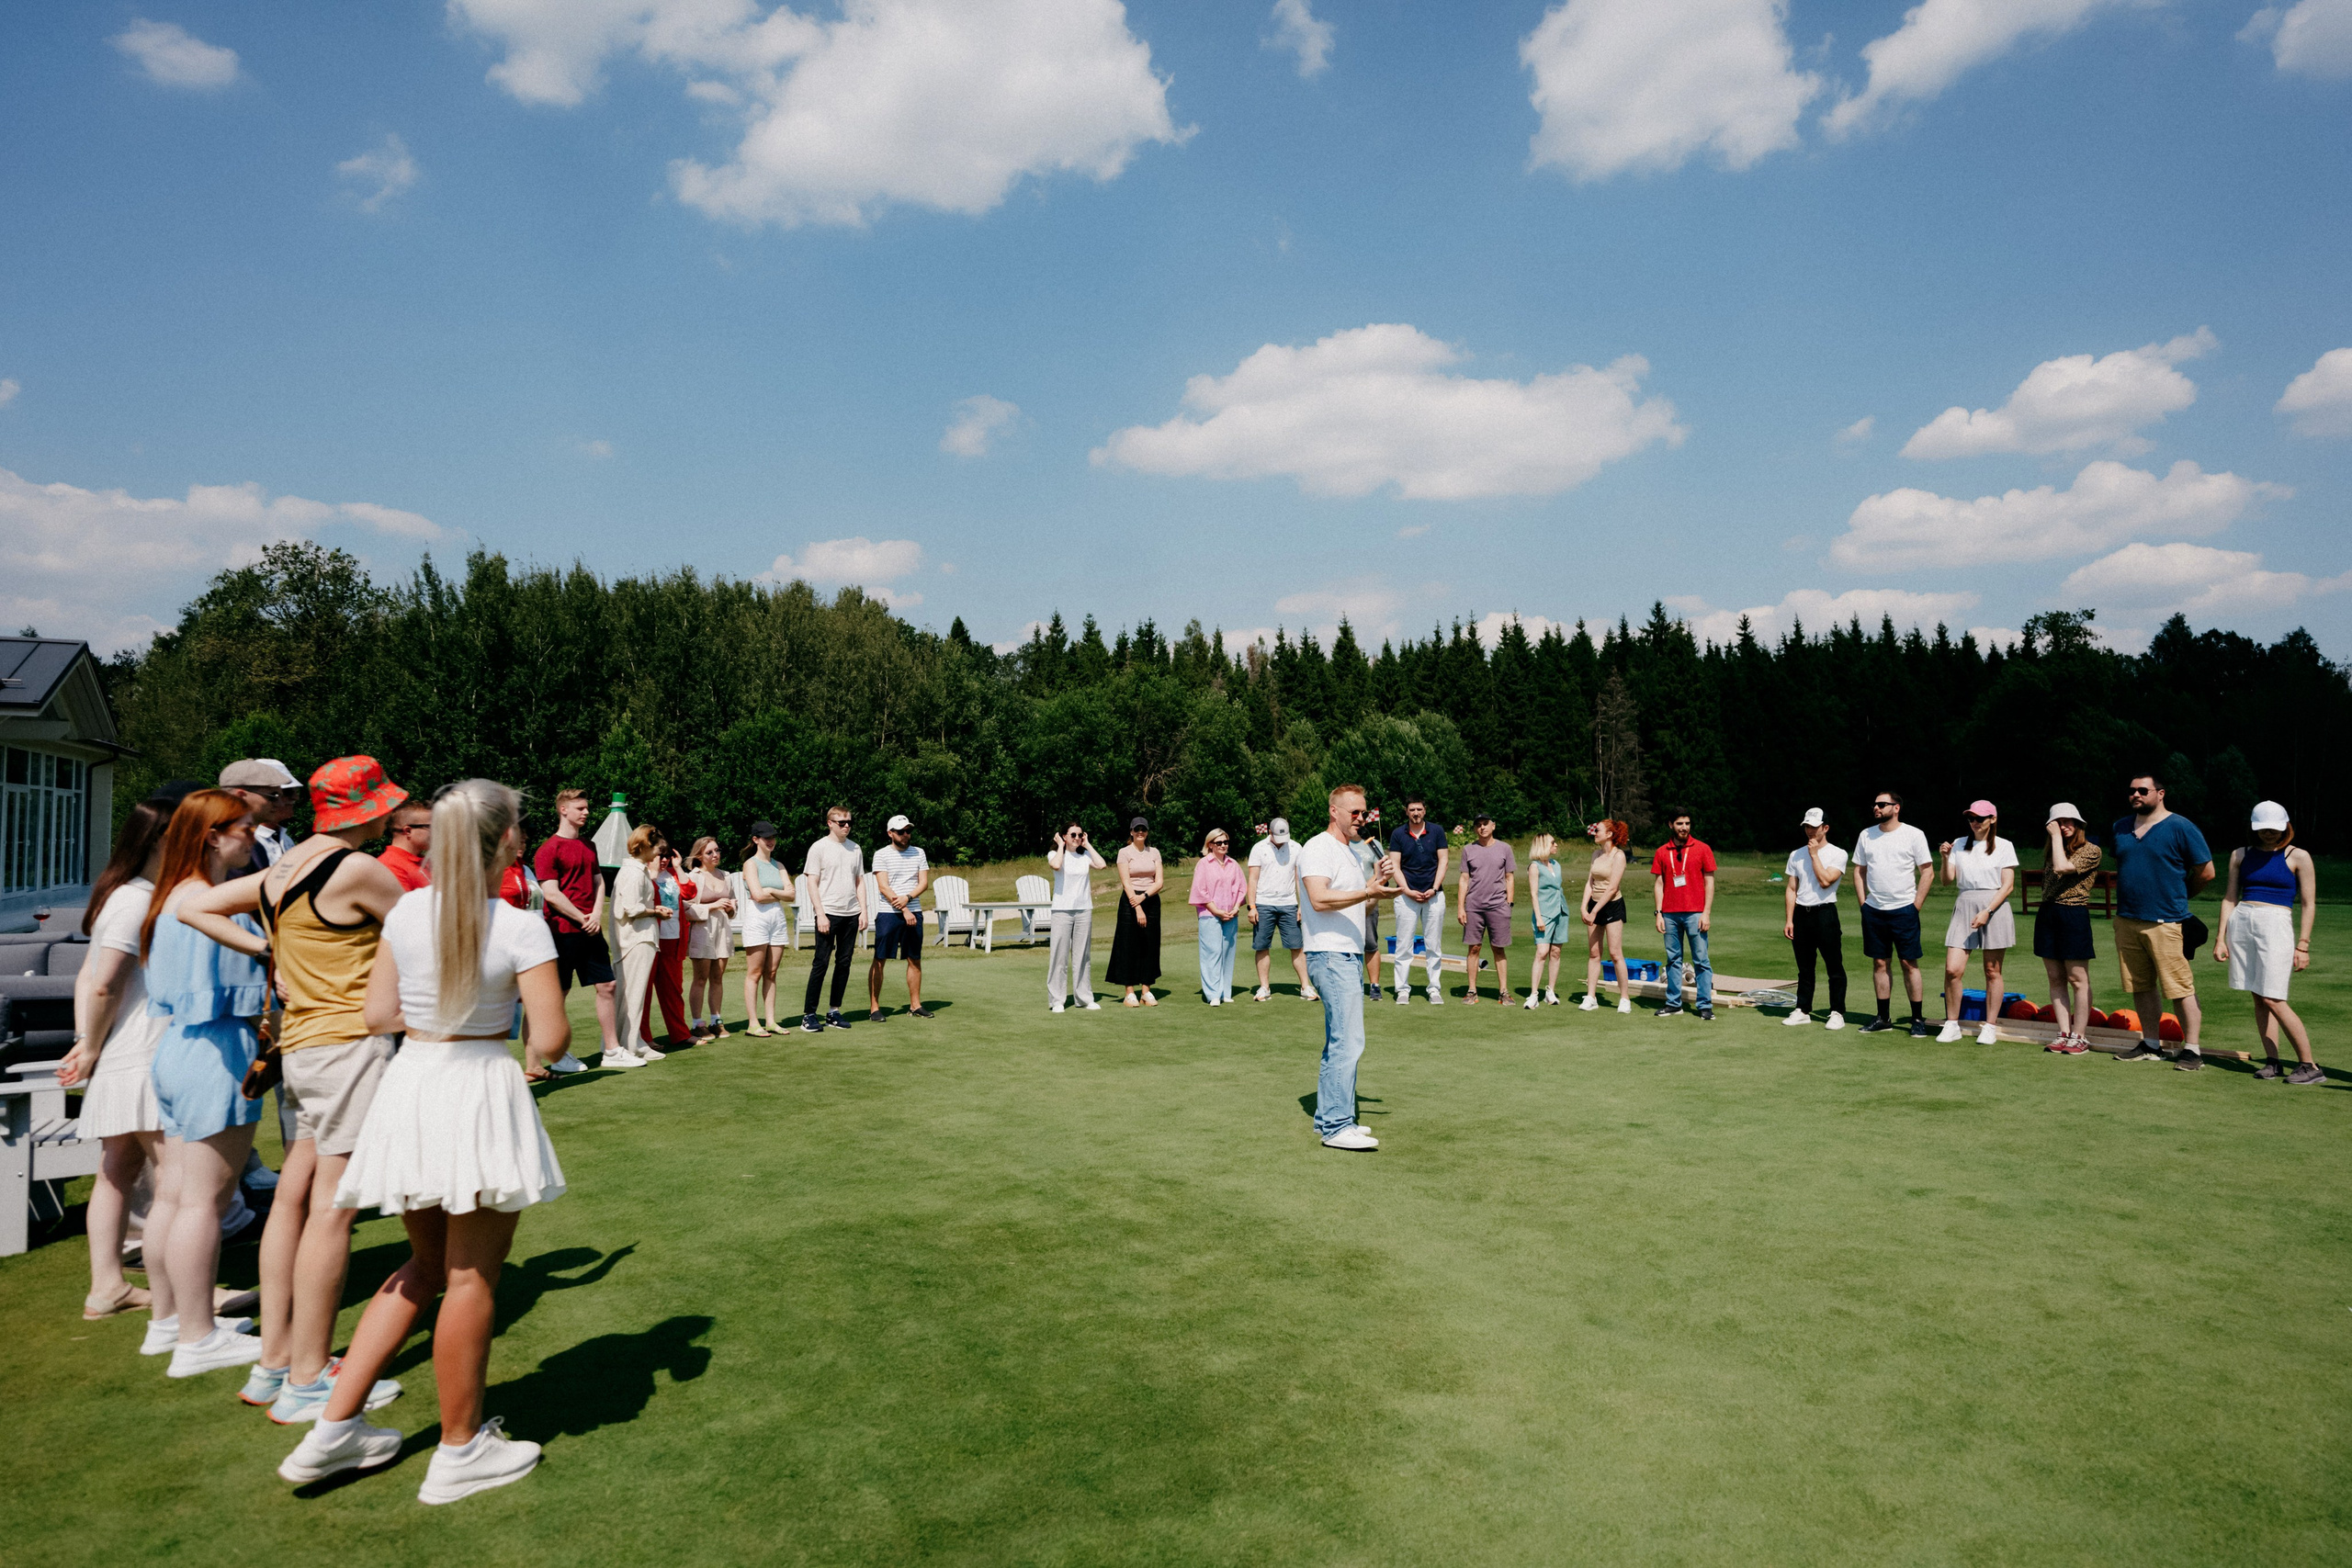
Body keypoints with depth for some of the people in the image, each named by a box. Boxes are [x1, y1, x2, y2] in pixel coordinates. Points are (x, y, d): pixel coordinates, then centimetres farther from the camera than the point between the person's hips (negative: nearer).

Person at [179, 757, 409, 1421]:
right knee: (332, 1208, -4)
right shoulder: (358, 869, -14)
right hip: (351, 1043, -9)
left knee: (295, 1196, 14)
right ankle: (307, 1381, 3)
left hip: (303, 1044, 9)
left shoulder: (283, 868, 13)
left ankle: (274, 1361, 23)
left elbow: (194, 906, 18)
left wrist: (264, 948, 11)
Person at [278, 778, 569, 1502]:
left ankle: (336, 1426, 26)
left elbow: (379, 1014, 4)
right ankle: (459, 1453, 21)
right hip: (482, 1093, -5)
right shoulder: (521, 927, -16)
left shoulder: (406, 912, -1)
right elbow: (551, 1039, -17)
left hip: (411, 1085, 6)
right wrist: (532, 1058, 5)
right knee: (471, 1277, 8)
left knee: (425, 1264, 24)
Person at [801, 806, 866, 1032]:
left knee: (844, 962, 7)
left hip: (851, 914, 5)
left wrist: (863, 910, 7)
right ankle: (808, 1014, -1)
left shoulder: (855, 849, 13)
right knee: (820, 963, -6)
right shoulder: (819, 848, -2)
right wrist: (821, 914, -12)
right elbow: (812, 883, -5)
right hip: (828, 913, -5)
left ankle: (834, 1011, 16)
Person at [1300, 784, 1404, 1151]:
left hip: (1350, 957, 10)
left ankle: (1328, 1118, 17)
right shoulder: (1319, 848, -9)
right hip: (1331, 956, -10)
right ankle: (1337, 1126, -10)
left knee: (1340, 1042, 11)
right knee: (1348, 1041, -13)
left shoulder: (1350, 852, 22)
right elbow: (1320, 899, -23)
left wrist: (1380, 882, 9)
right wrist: (1370, 891, -28)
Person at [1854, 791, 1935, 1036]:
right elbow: (1859, 871, 15)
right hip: (1873, 910, 4)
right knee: (1880, 963, 8)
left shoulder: (1913, 835, -3)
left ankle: (1918, 1019, 4)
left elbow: (1928, 872, -3)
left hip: (1904, 909, -4)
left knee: (1909, 963, -3)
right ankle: (1883, 1018, 15)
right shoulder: (1866, 835, 8)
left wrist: (1916, 906, -7)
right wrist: (1863, 903, 6)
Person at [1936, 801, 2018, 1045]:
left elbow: (2008, 886, -3)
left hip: (1994, 908, -2)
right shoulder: (1960, 845, 11)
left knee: (1992, 971, 4)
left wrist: (1987, 911, -13)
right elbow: (1948, 879, 7)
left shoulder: (2004, 846, 2)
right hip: (1964, 907, 2)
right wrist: (1945, 858, -11)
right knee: (1952, 970, -6)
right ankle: (1951, 1025, 5)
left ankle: (1990, 1027, 13)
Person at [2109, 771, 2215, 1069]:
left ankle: (2191, 1050, 2)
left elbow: (2206, 872, -1)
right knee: (2141, 987, 11)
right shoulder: (2121, 827, 13)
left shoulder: (2180, 828, -5)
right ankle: (2150, 1044, 21)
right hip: (2126, 920, 6)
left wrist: (2178, 896, 8)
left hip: (2165, 923, -6)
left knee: (2180, 989, -4)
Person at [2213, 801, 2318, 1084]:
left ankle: (2309, 1066, -1)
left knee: (2273, 999, -10)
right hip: (2241, 923, 4)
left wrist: (2302, 946, -5)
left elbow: (2309, 905, 1)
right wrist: (2221, 938, 8)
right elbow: (2229, 898, 14)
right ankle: (2271, 1061, 10)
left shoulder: (2298, 857, 2)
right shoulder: (2241, 855, 13)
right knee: (2258, 997, 5)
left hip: (2276, 925, -4)